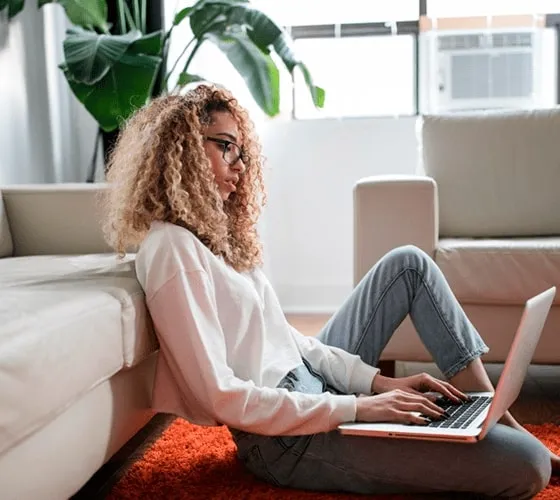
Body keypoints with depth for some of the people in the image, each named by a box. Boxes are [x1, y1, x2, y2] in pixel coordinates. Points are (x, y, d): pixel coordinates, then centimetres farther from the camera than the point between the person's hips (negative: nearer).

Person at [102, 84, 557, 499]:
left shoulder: (214, 231, 12)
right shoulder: (171, 248, -18)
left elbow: (283, 337, 11)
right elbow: (219, 397, -24)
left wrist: (378, 381, 0)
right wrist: (356, 408, -22)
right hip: (286, 438, -10)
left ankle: (499, 420, 12)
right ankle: (520, 442, 17)